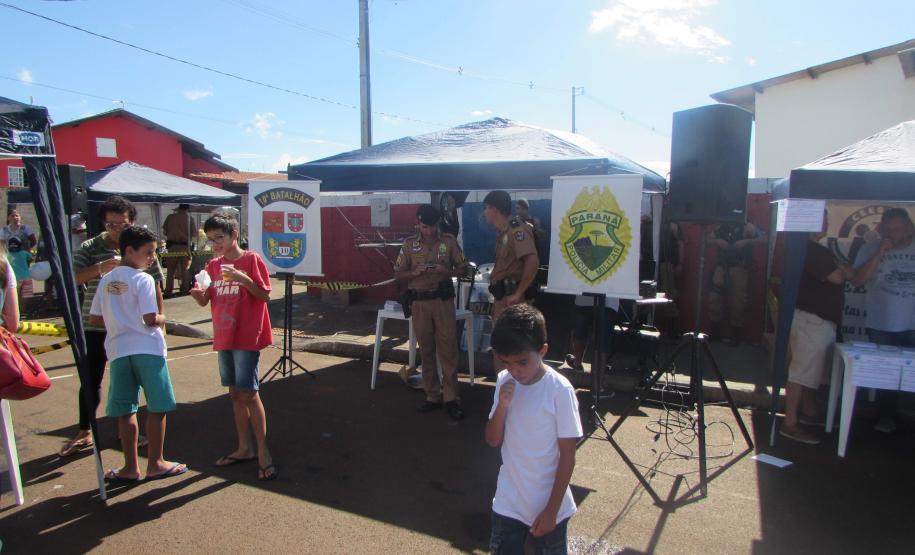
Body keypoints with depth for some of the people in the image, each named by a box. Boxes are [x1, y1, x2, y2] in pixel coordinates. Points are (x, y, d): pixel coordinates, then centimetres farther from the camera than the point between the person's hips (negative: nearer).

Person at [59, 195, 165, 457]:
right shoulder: (90, 248, 0)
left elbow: (155, 287, 6)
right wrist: (100, 267, -27)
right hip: (95, 327, 0)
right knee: (91, 380, 8)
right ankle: (84, 433, 24)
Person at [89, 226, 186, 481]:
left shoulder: (106, 280, 10)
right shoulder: (143, 279, -10)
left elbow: (94, 319, 12)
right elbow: (150, 319, -15)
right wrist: (162, 319, 5)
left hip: (118, 350, 6)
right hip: (147, 349, -6)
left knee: (125, 411, 11)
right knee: (157, 408, 5)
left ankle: (131, 467, 17)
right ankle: (155, 464, 12)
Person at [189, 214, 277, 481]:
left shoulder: (251, 259, -8)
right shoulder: (213, 265, 10)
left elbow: (265, 295, -10)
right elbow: (204, 301, 11)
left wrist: (243, 278, -24)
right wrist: (197, 293, -12)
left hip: (246, 337, -6)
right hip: (223, 337, 6)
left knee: (248, 393, -7)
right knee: (235, 393, 12)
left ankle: (263, 453, 2)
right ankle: (244, 448, 24)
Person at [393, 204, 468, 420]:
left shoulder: (449, 241, 2)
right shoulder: (409, 244, 5)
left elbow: (463, 269, 5)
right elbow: (398, 274, 7)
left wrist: (446, 271, -15)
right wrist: (415, 272, -12)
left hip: (443, 300, -2)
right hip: (419, 302, 2)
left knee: (448, 349, -3)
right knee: (426, 350, 8)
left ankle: (451, 398, 3)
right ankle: (432, 396, 18)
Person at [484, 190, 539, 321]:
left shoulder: (516, 230, -15)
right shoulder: (503, 233, 15)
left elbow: (532, 261, -27)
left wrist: (518, 294, -24)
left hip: (511, 299, -10)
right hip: (502, 297, 10)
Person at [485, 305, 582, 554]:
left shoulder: (560, 390, -20)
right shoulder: (505, 381, -6)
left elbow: (567, 456, -13)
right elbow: (493, 440, -1)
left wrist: (552, 510, -11)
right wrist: (502, 405, -19)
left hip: (547, 505, -3)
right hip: (507, 503, 4)